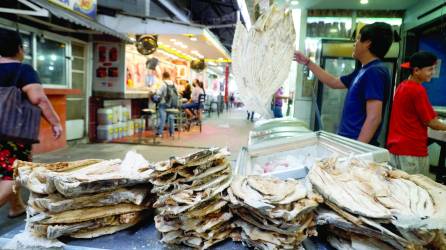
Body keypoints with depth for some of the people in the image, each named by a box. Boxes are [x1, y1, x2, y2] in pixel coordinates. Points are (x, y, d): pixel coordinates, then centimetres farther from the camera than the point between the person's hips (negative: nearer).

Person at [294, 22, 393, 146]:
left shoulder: (375, 71, -16)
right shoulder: (364, 71, 13)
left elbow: (374, 118, -24)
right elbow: (334, 82, 26)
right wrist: (308, 63, 27)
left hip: (357, 143, -9)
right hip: (348, 140, 9)